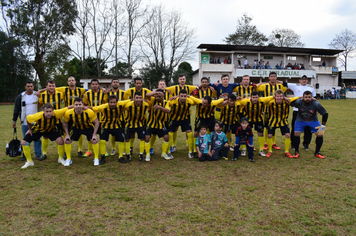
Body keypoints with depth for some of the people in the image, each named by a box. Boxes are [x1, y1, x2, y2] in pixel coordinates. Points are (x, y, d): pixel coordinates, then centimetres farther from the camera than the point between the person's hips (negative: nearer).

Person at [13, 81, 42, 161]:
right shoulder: (20, 96, 3)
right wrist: (14, 120, 7)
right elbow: (16, 109, 8)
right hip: (25, 122, 1)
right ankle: (25, 155, 18)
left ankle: (38, 154, 10)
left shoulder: (37, 95, 1)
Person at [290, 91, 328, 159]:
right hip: (301, 120, 0)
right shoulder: (299, 102, -26)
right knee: (296, 134, -17)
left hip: (313, 120, 1)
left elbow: (325, 114, -16)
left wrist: (322, 126, -19)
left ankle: (317, 153, 9)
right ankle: (296, 152, 3)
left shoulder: (316, 104, -26)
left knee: (320, 134, -11)